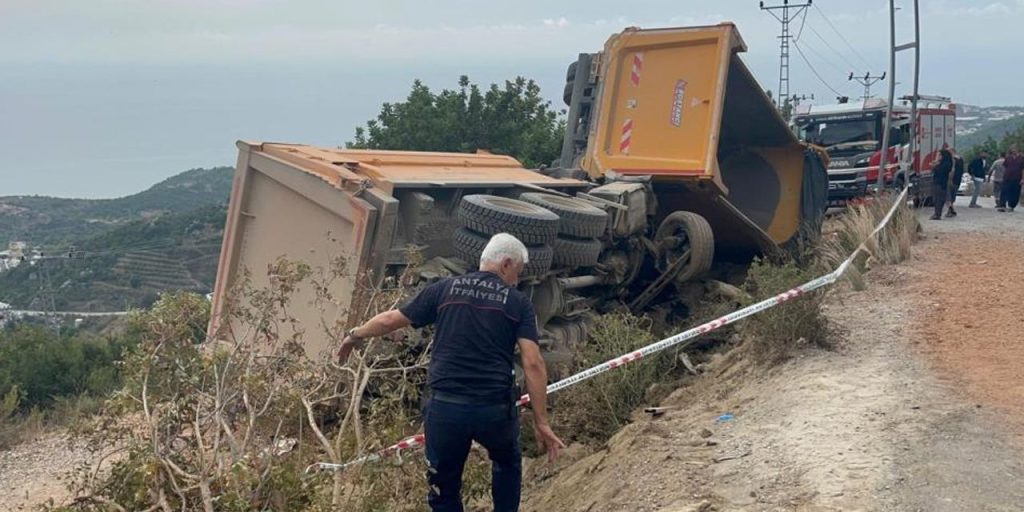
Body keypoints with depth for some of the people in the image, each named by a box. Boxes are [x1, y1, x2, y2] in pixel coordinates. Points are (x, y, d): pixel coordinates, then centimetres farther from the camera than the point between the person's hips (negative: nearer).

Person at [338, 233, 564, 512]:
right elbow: (533, 364, -4)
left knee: (444, 487, 17)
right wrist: (541, 422, -1)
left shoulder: (444, 289, 8)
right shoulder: (519, 303, 4)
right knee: (507, 463, 32)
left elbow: (389, 320, 12)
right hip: (495, 408, 0)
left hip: (445, 406, 1)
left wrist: (355, 335, 31)